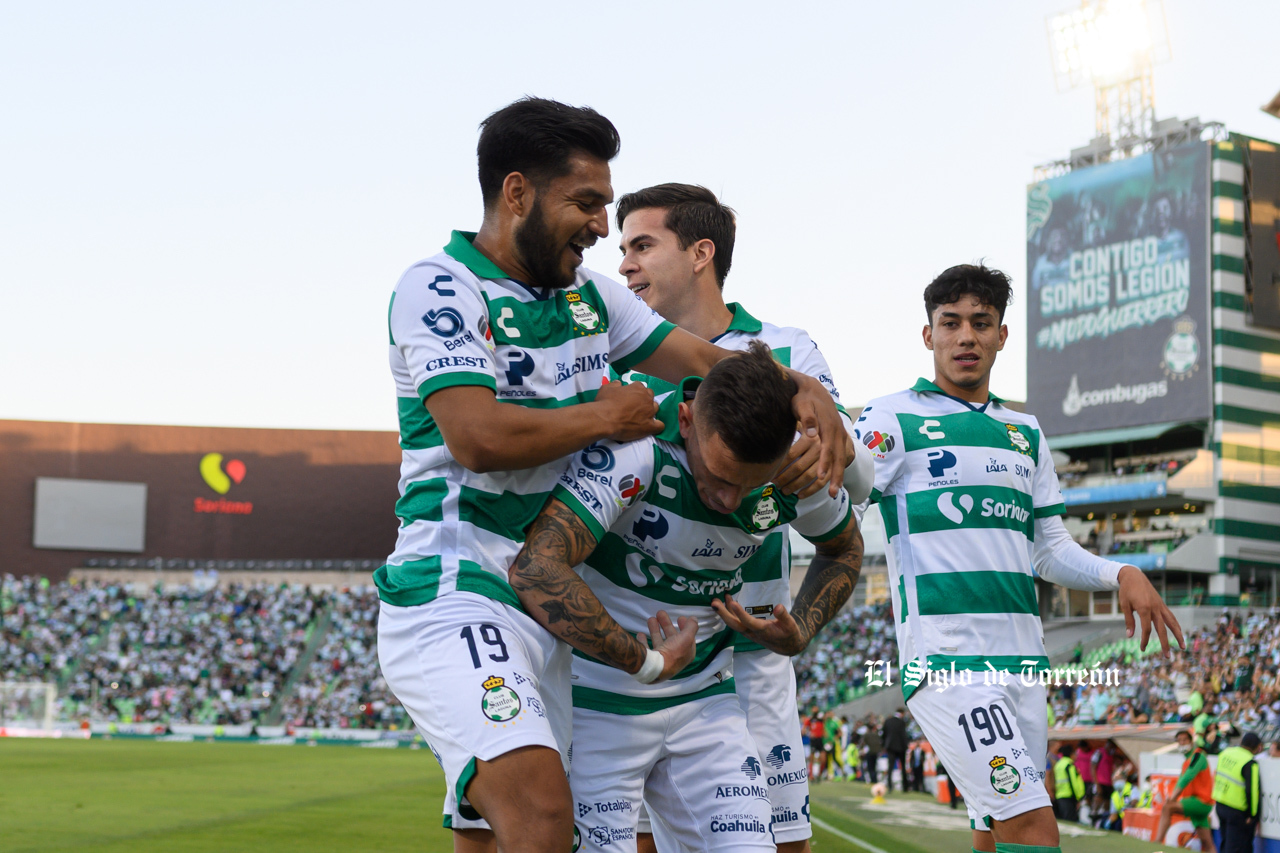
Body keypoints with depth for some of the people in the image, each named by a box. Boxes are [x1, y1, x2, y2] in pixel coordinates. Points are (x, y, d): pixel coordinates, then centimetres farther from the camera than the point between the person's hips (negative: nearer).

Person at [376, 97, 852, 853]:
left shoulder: (589, 297, 16)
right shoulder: (440, 289, -7)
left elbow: (707, 359, 20)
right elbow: (478, 437, -20)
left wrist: (807, 394, 0)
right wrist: (607, 416, -7)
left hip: (554, 614, 8)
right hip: (455, 599, -8)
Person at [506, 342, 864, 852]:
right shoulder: (635, 449, -28)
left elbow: (844, 548, 14)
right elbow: (536, 568, -38)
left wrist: (799, 634, -3)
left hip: (704, 700, 5)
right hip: (599, 702, -4)